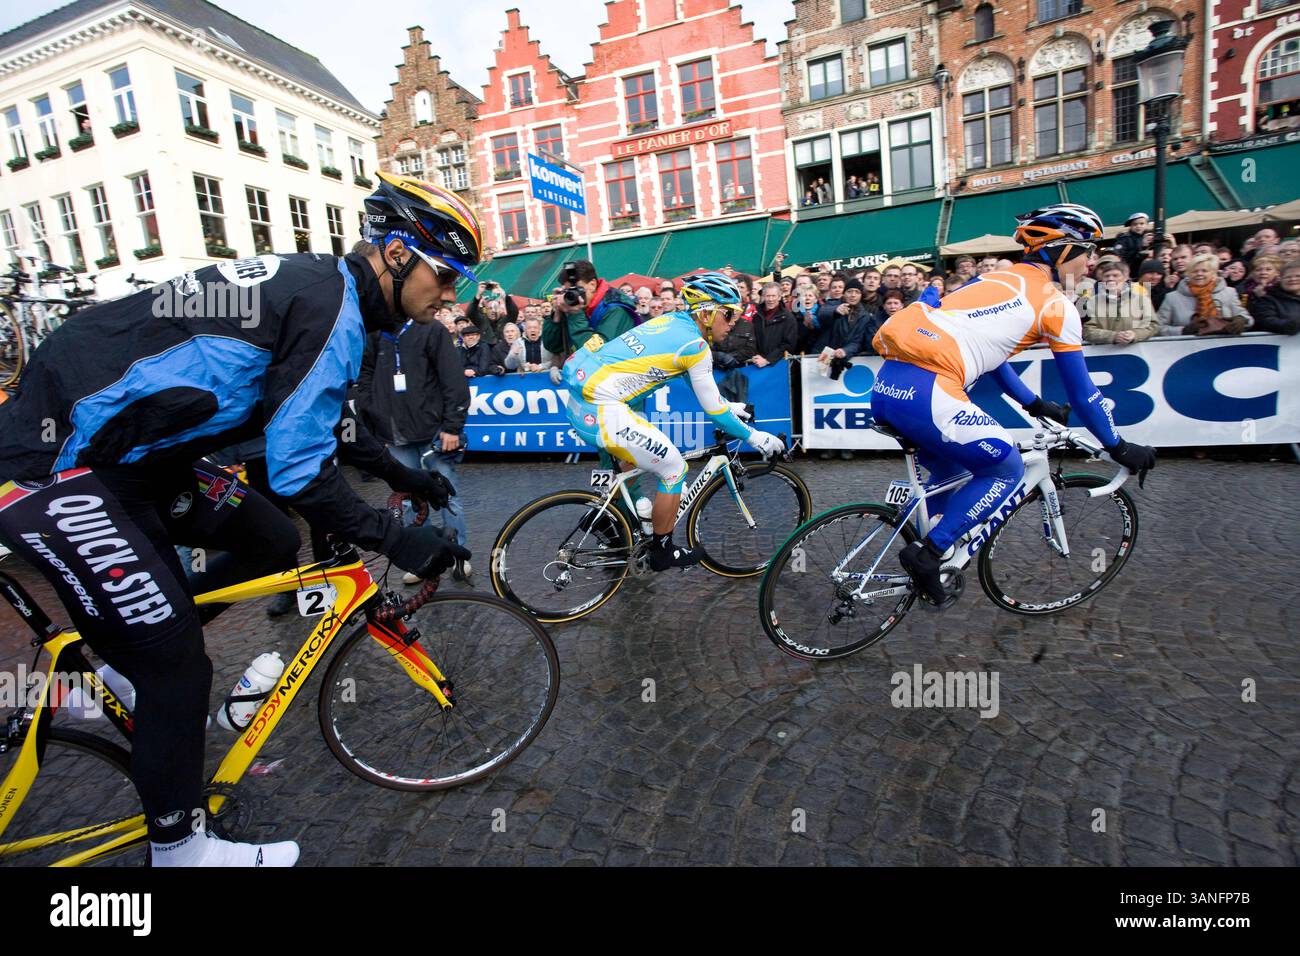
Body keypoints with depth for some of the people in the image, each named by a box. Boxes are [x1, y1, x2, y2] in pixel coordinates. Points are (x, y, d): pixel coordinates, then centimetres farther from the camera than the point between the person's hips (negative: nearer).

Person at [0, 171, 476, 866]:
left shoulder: (314, 283, 9)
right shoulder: (330, 307, -22)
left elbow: (321, 420, 21)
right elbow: (298, 471, -24)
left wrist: (398, 474, 25)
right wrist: (395, 540, -17)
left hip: (134, 454, 10)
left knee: (272, 543, 9)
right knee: (177, 665, -5)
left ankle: (123, 658, 25)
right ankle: (179, 847, 16)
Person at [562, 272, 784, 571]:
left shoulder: (673, 321, 14)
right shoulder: (695, 344, -11)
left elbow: (700, 381, 30)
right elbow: (713, 411, -5)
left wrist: (729, 405, 35)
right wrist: (756, 438, 6)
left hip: (580, 398, 10)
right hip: (601, 411, -9)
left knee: (636, 453, 31)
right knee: (674, 468, 1)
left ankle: (604, 516, 39)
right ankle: (662, 551, 16)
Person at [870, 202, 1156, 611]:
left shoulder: (995, 279, 28)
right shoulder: (1055, 305, 7)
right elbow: (1081, 393, 12)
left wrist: (1035, 405, 48)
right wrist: (1119, 448, 25)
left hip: (885, 388, 8)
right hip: (926, 396, -8)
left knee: (951, 472, 29)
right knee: (1006, 470, 13)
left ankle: (926, 553, 31)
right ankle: (928, 554, 5)